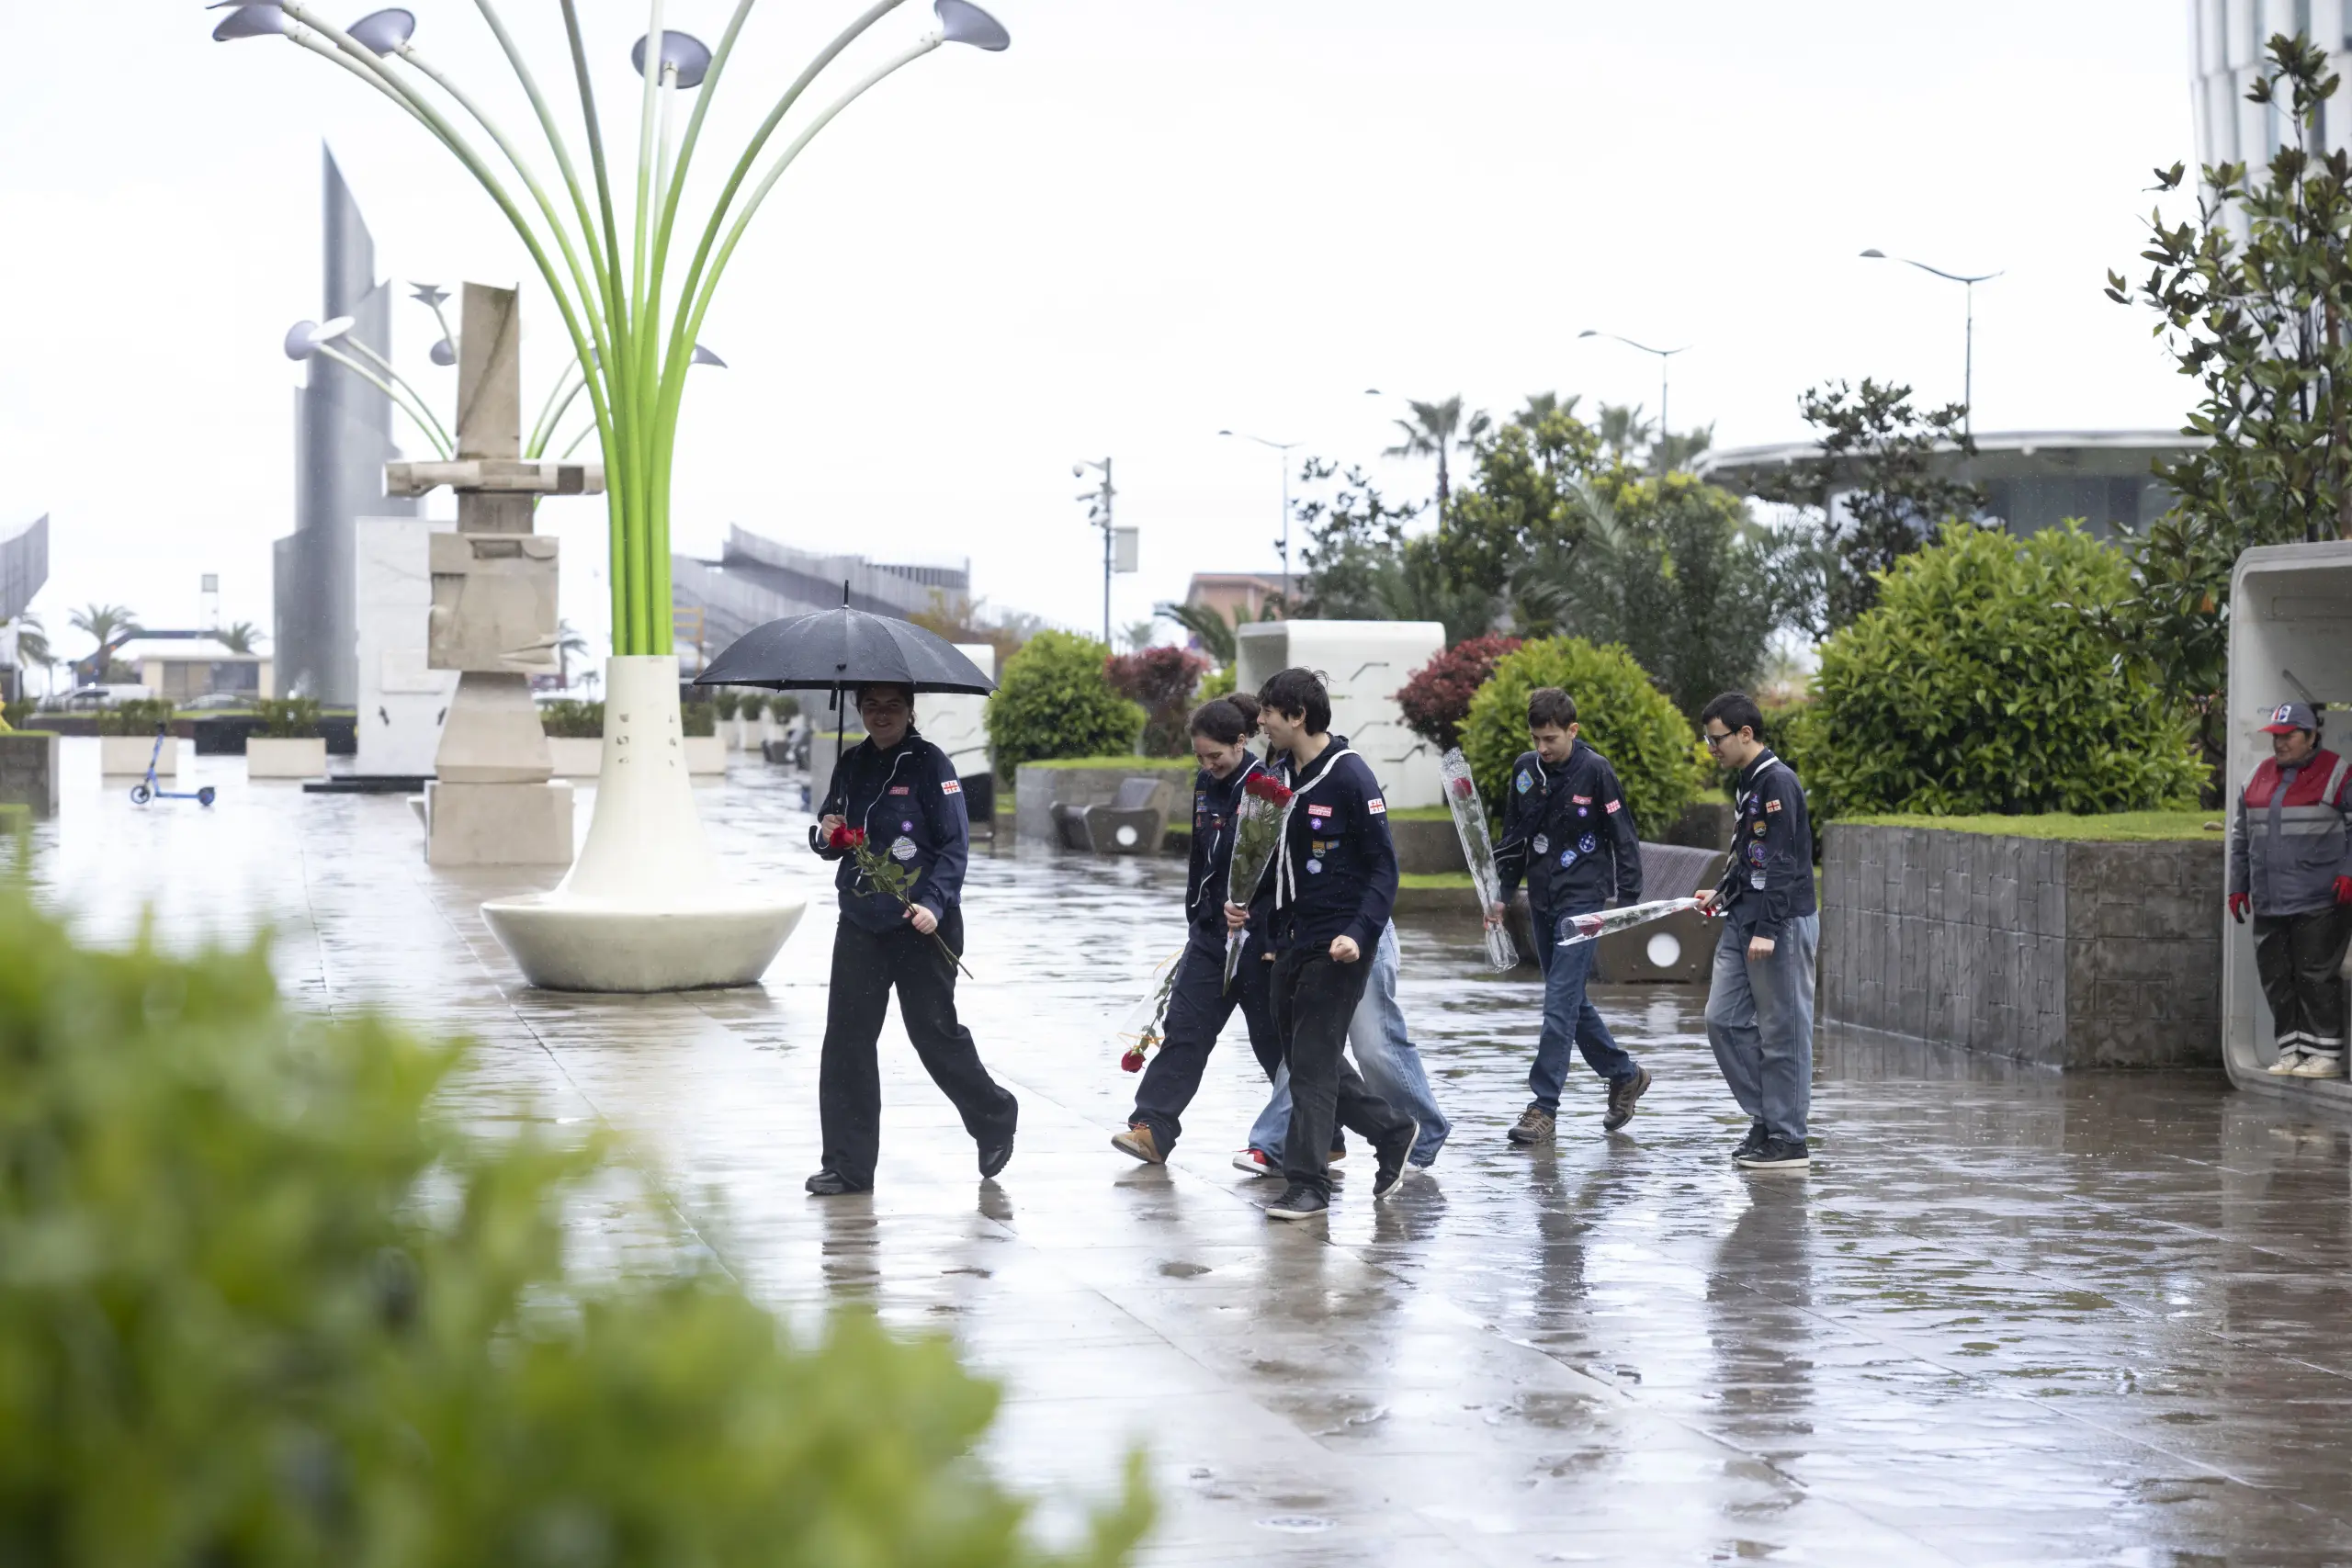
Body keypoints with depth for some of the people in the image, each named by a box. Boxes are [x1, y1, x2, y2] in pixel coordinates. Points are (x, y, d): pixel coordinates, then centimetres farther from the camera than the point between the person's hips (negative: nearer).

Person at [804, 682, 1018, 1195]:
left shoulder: (929, 764, -7)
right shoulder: (852, 765, 10)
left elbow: (955, 845, -10)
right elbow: (832, 839, 19)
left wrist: (934, 903, -23)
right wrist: (826, 836, -5)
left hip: (921, 926, -5)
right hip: (860, 922, 5)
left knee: (935, 1032, 3)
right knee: (847, 1041, 0)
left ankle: (994, 1119, 28)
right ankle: (848, 1166, 5)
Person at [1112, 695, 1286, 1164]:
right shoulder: (1206, 785, 8)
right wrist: (1195, 918, 21)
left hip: (1258, 935, -7)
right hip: (1211, 930, 7)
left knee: (1274, 1038, 3)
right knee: (1184, 1026, -2)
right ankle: (1152, 1128, -6)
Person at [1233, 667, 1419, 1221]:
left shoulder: (1350, 777, -13)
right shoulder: (1279, 776, 9)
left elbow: (1383, 867, -12)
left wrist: (1359, 934, -23)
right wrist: (1250, 909, 3)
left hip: (1334, 946, -8)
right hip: (1288, 941, 8)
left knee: (1313, 1061, -9)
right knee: (1303, 1056, 13)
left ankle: (1308, 1184, -4)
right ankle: (1392, 1132, 29)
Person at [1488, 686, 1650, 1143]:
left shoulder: (1595, 771, -10)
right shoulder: (1525, 769, 6)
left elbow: (1624, 838, -6)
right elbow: (1513, 838, 15)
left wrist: (1629, 900, -8)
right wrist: (1502, 894, 10)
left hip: (1583, 900, -7)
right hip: (1542, 900, 7)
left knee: (1560, 1002, -12)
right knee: (1571, 1001, 13)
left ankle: (1543, 1106, -12)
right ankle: (1625, 1075, 31)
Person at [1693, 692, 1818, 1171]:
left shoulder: (1778, 783, -15)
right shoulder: (1745, 783, 15)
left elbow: (1782, 863, -20)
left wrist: (1767, 929, -23)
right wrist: (1722, 894, 13)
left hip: (1783, 924, -10)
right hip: (1742, 923, 10)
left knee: (1782, 1032, -3)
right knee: (1724, 1020, 8)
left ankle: (1788, 1140, 2)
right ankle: (1764, 1121, 16)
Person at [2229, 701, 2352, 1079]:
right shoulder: (2259, 776, 16)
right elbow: (2241, 836, 22)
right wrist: (2238, 885, 19)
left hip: (2319, 902, -6)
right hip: (2269, 903, 6)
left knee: (2317, 976, -7)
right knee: (2276, 977, 6)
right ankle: (2290, 1050, 13)